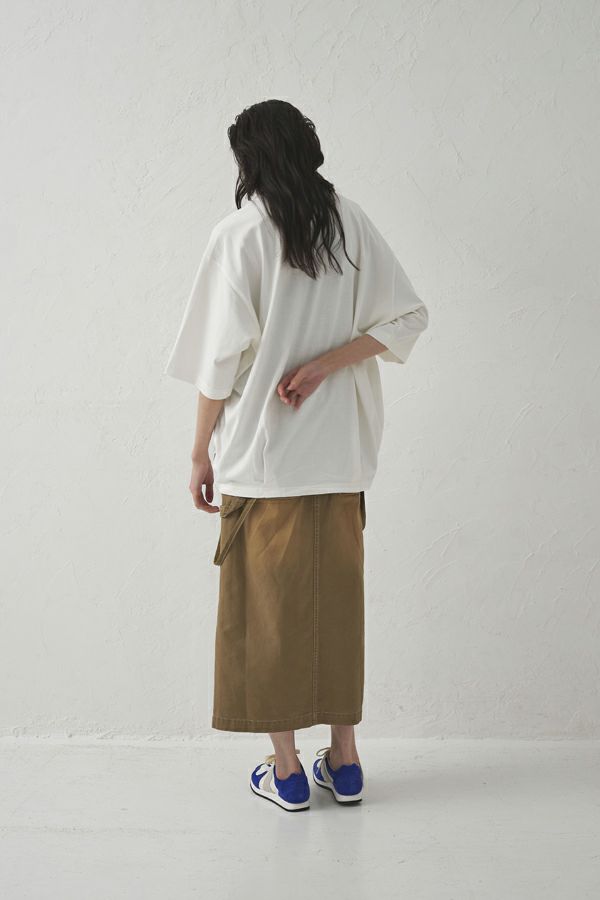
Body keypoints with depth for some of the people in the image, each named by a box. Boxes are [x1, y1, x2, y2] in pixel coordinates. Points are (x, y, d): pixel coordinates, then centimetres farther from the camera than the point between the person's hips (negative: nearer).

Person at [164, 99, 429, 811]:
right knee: (336, 597, 13)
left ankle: (286, 769, 15)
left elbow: (221, 356, -10)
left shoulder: (241, 233, -8)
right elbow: (407, 317, -1)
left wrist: (200, 453, -2)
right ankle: (343, 760, 21)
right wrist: (325, 364, -5)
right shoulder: (352, 222, 4)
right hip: (340, 451, 4)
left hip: (261, 451, -4)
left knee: (268, 601, 7)